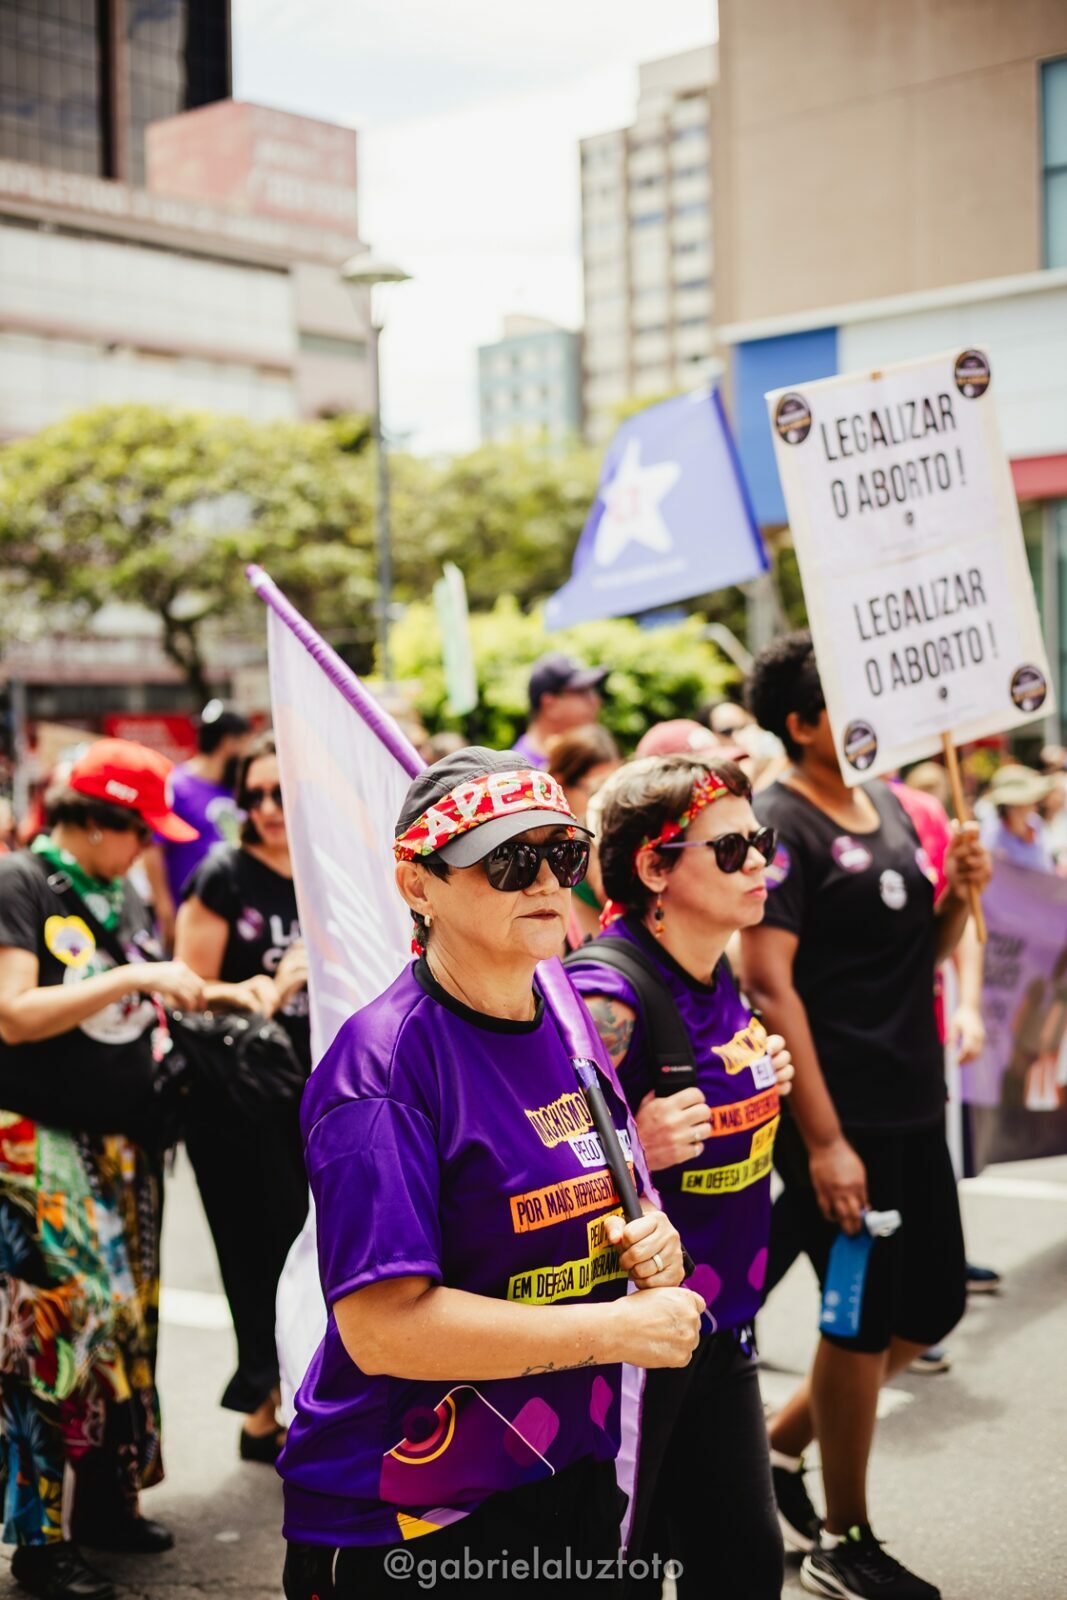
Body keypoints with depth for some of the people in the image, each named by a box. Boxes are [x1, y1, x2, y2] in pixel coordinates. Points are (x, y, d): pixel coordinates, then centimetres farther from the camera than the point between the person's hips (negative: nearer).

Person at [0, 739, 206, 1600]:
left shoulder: (122, 894, 11)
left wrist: (176, 998, 1)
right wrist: (134, 979, -22)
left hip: (122, 1142, 7)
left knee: (124, 1318, 11)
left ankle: (107, 1497, 24)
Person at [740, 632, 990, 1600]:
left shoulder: (889, 805, 11)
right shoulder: (779, 824, -14)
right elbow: (770, 986, -19)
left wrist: (960, 895, -4)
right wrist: (824, 1139, -22)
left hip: (913, 1107, 8)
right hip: (838, 1117, -8)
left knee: (931, 1309, 14)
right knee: (866, 1319, 2)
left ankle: (780, 1444, 33)